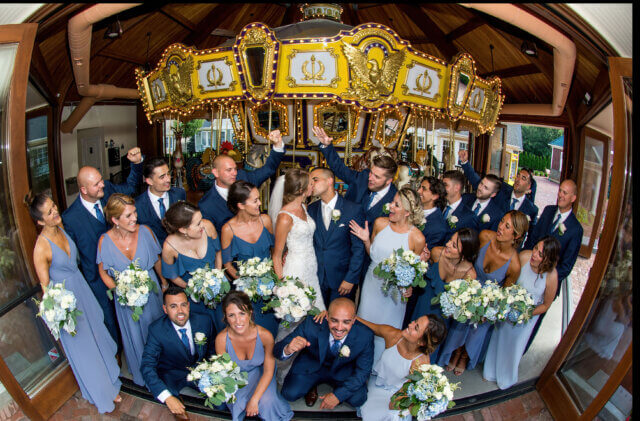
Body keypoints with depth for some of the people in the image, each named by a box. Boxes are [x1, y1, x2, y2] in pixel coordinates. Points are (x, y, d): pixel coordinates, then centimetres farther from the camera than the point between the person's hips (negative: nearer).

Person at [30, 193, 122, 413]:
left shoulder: (61, 227, -8)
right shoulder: (41, 246, -27)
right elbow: (45, 284, -19)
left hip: (81, 286, 6)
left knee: (96, 331, 22)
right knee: (82, 347, 12)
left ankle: (109, 380, 46)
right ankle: (102, 393, 35)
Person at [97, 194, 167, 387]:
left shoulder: (145, 231, -19)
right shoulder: (105, 240, -21)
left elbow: (157, 259, 0)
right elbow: (103, 272, -5)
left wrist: (163, 280, 13)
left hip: (150, 290, 1)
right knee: (134, 335, 19)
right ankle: (141, 373, 47)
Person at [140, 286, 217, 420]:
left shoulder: (204, 321, -15)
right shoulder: (157, 330, -22)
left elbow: (212, 351, 1)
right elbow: (147, 366, -26)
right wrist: (168, 397, -38)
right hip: (172, 373, -2)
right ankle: (178, 410, 3)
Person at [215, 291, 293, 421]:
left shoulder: (265, 336, -28)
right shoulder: (221, 339, -26)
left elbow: (268, 371, -15)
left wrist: (254, 400, -23)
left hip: (259, 373, 0)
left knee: (266, 401, -25)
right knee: (236, 403, -26)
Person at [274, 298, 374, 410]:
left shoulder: (366, 336, -30)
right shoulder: (311, 324, -31)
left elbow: (363, 371, -15)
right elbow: (277, 350, -26)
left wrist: (338, 395, -22)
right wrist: (287, 350, -51)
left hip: (343, 371, 0)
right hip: (313, 366, 0)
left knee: (357, 399, -23)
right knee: (290, 394, -19)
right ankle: (312, 386, 14)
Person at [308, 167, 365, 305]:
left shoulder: (353, 210, -12)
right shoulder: (311, 209, 2)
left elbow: (358, 248, -10)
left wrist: (351, 279, -12)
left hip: (342, 278, -3)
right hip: (317, 277, 3)